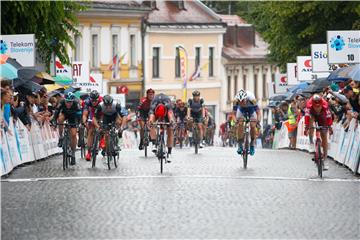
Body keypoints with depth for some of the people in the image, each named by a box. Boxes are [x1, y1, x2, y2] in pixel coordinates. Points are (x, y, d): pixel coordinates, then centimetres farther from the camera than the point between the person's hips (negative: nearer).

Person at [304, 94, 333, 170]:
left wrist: (329, 127, -52)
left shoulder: (324, 104, -37)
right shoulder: (309, 104, -37)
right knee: (311, 118, -37)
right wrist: (306, 127, -54)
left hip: (322, 118, -1)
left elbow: (328, 115, -42)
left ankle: (324, 161, -7)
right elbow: (307, 115, -45)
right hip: (313, 115, 1)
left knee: (324, 137, -8)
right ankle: (311, 141, -24)